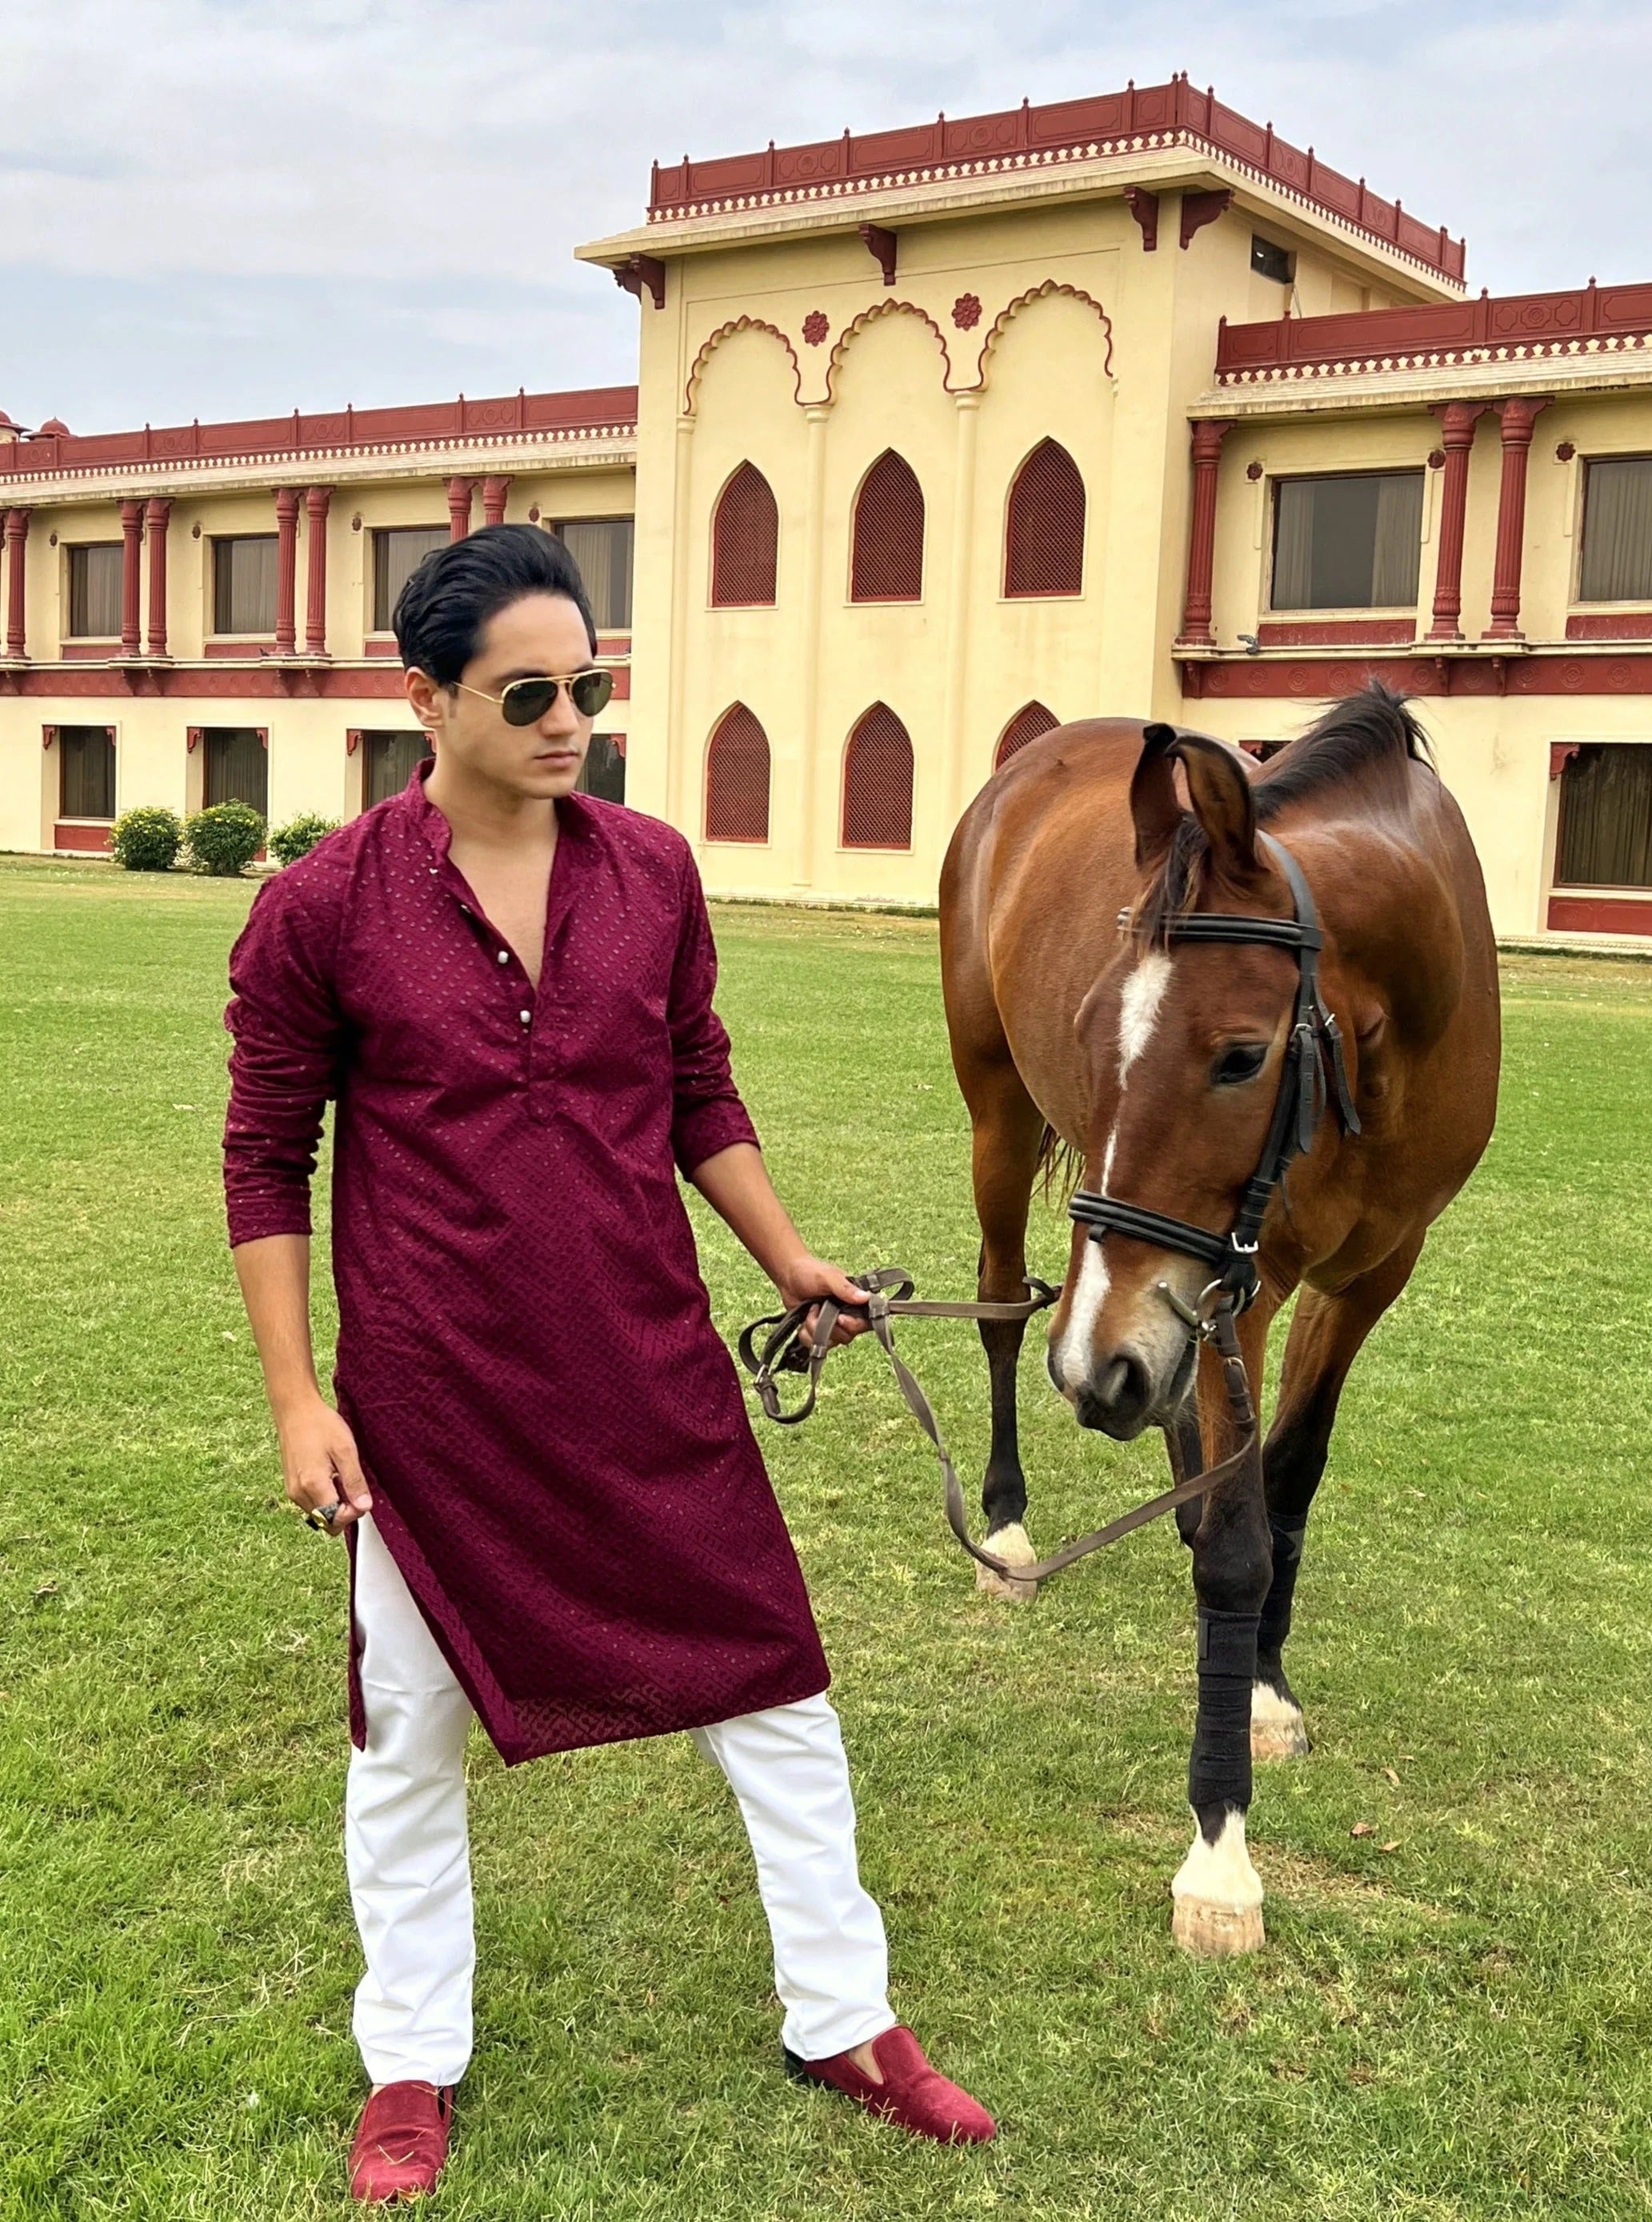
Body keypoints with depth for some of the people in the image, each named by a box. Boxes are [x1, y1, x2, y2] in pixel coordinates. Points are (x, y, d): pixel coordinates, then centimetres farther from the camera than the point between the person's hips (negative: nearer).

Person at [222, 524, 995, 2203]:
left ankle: (843, 2021, 32)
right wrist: (296, 1398, -7)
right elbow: (266, 1159, -4)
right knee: (412, 1732, 14)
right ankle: (412, 2066, 38)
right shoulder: (322, 906, -11)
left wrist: (789, 1262, 7)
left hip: (655, 1375, 3)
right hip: (433, 1399, -2)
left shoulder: (652, 870, -1)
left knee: (775, 1689, 10)